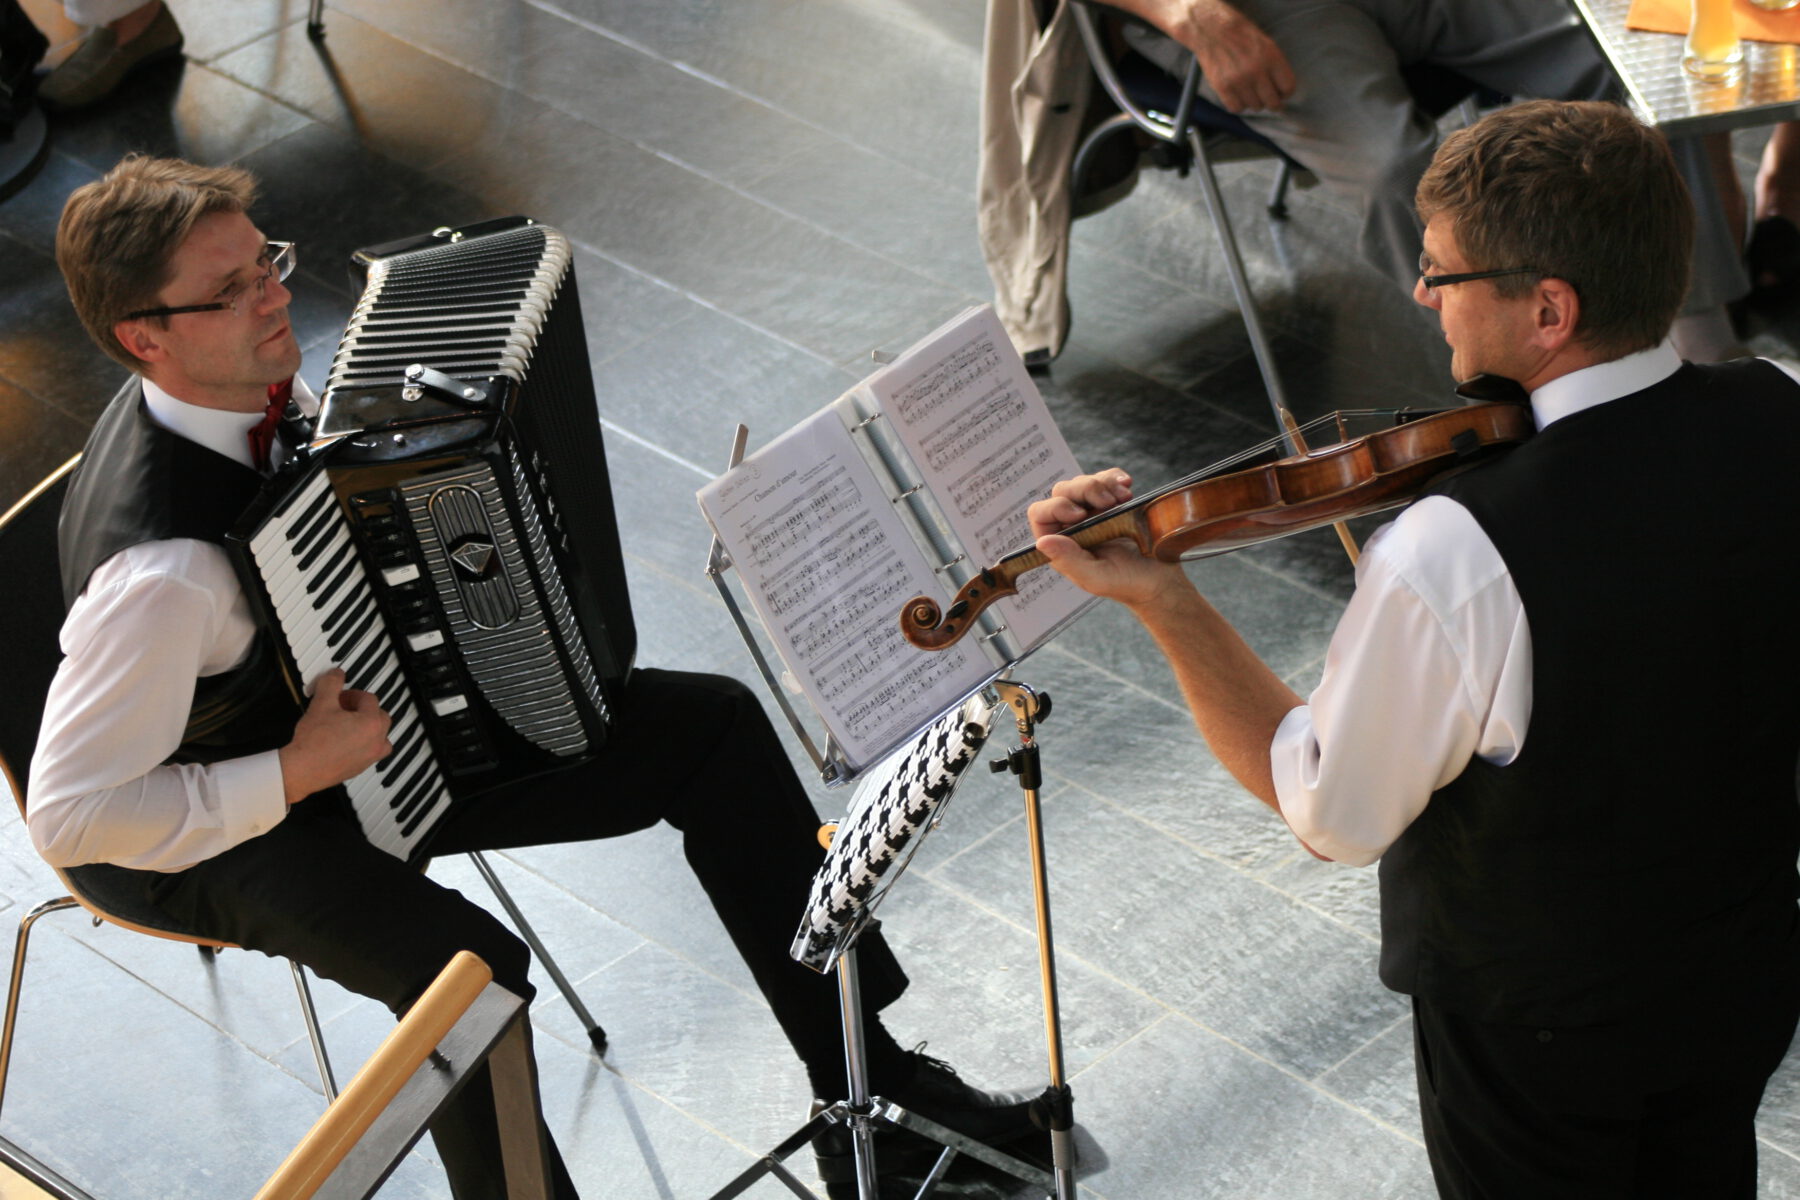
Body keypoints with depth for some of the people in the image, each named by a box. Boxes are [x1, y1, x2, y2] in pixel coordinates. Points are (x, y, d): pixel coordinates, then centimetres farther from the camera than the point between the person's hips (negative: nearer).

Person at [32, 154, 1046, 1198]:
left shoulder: (256, 384, -8)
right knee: (469, 968, -37)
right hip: (241, 826, -8)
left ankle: (869, 1088, 10)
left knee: (714, 728, 1)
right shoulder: (160, 571, -34)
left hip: (390, 709, 9)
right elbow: (69, 814, -31)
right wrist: (295, 774, -29)